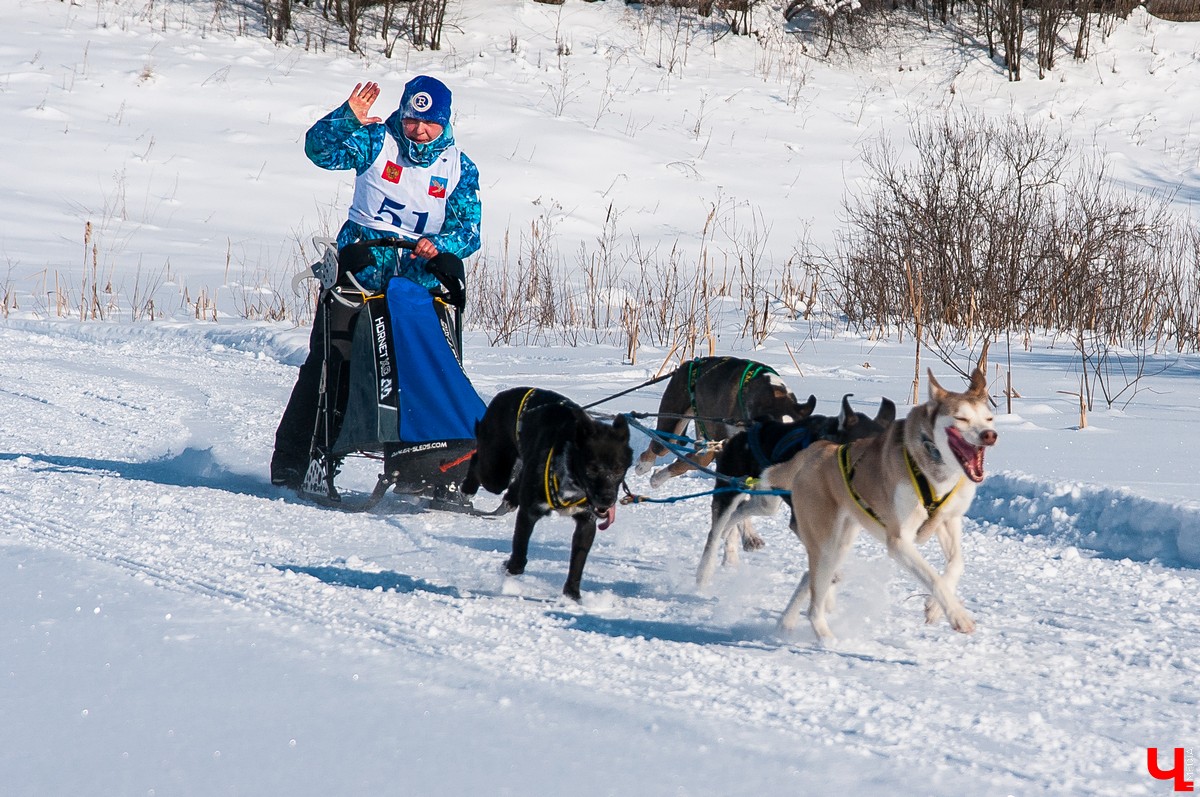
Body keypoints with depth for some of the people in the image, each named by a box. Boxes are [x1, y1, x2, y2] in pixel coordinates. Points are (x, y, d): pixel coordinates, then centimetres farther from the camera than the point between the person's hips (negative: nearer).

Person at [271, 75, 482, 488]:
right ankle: (291, 461, -1)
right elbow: (318, 148, -9)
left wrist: (440, 246, -20)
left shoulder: (459, 168, 7)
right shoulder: (376, 142, 2)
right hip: (360, 268, -2)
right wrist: (348, 118, -26)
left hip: (418, 280, 2)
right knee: (328, 365, -7)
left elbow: (469, 230, 0)